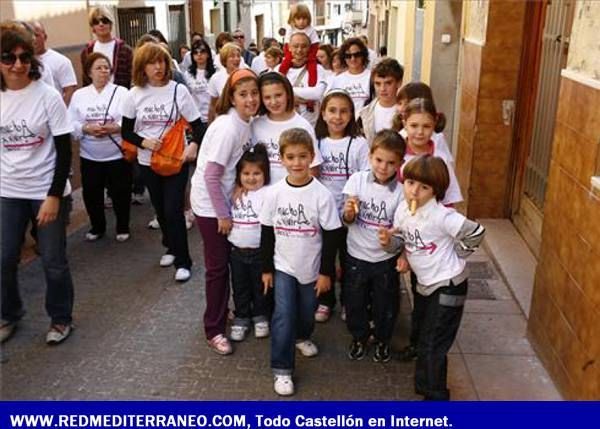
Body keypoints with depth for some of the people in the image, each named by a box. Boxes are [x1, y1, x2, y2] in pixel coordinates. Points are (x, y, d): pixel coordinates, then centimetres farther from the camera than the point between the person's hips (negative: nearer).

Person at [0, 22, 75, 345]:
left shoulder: (47, 96, -11)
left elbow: (65, 151, -11)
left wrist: (53, 196, -15)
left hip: (48, 192, -3)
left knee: (53, 262, 5)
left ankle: (61, 318, 27)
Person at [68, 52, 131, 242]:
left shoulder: (121, 92, -1)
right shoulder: (79, 95, 6)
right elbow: (71, 124, 1)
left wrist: (115, 128, -24)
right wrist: (87, 128, -18)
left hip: (118, 155, -2)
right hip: (89, 157, 2)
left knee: (120, 193, 6)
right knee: (91, 194, 9)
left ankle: (123, 227, 25)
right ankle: (97, 227, 30)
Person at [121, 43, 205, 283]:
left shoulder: (178, 90, -9)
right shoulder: (134, 94, -2)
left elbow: (196, 125, -8)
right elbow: (126, 131, 3)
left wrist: (194, 145, -29)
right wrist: (144, 142, -17)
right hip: (148, 162, 3)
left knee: (173, 210, -7)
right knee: (160, 209, 15)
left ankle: (183, 261, 6)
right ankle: (171, 247, 38)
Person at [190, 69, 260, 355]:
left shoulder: (245, 123, -1)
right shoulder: (227, 128, -25)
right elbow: (211, 176, -24)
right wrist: (222, 215, -18)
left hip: (227, 200, 8)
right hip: (210, 205, -8)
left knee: (227, 261, 19)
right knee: (218, 267, 2)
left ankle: (221, 313, 38)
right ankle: (214, 330, 17)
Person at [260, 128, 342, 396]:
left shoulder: (321, 194, -15)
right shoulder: (275, 193, -9)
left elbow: (330, 236, -10)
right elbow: (267, 233, 0)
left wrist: (326, 272, -8)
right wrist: (266, 268, 2)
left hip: (312, 267, 0)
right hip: (283, 266, 0)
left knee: (307, 311, 19)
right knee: (283, 316, -5)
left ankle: (302, 337, 51)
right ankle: (282, 369, 8)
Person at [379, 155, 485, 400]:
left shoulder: (441, 216, -26)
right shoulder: (402, 210, -4)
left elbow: (476, 233, -19)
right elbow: (401, 242, 6)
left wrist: (452, 257, -10)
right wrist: (388, 242, -16)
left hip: (448, 285, -8)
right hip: (425, 284, 8)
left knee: (433, 345, -3)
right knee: (422, 337, 25)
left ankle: (435, 396, 15)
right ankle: (424, 385, 48)